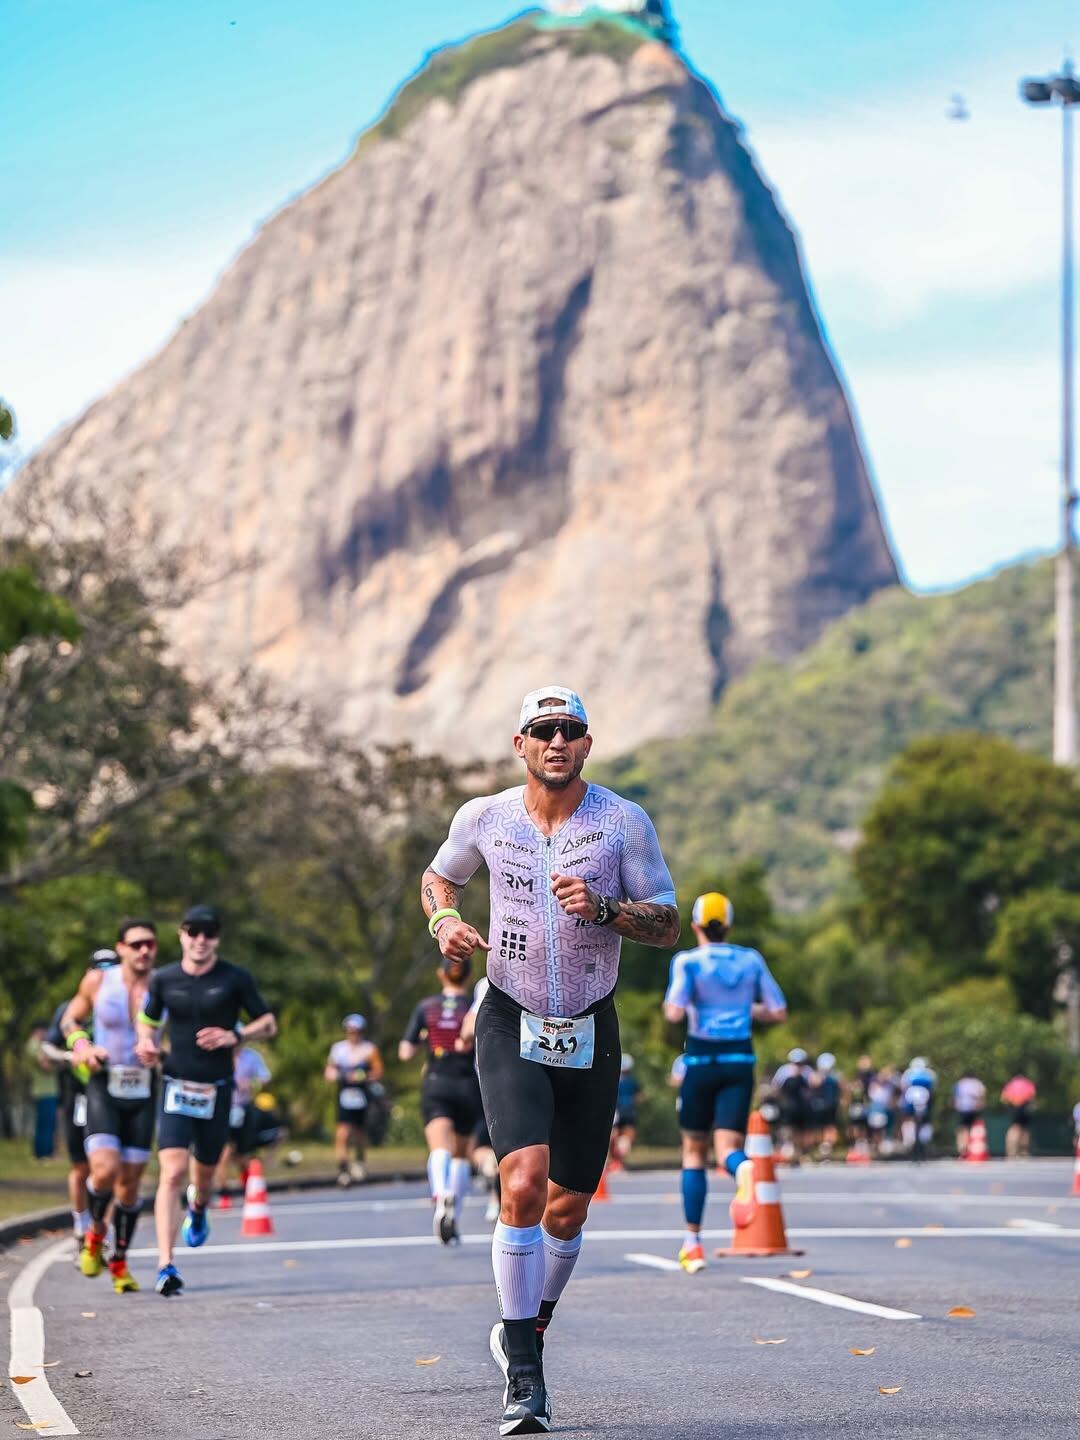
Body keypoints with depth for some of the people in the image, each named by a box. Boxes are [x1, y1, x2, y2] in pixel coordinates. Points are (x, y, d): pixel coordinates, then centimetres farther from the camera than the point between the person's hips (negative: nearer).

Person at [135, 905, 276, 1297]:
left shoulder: (235, 978, -2)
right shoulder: (163, 979, 2)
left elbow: (269, 1024, 4)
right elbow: (148, 1021, 17)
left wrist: (235, 1036, -14)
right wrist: (147, 1044, -5)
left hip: (217, 1088, 1)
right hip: (176, 1085, -1)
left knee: (204, 1171, 15)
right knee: (172, 1172, -16)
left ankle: (197, 1210, 54)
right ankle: (165, 1266, -19)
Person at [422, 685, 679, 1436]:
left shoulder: (624, 822, -5)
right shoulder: (484, 817, -1)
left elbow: (667, 924, -4)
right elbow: (439, 878, 18)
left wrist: (603, 908, -22)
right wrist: (446, 922, -3)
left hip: (590, 1035, 1)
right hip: (512, 1029, -1)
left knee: (567, 1208, 6)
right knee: (524, 1183, -20)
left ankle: (524, 1331, 34)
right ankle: (524, 1375, -14)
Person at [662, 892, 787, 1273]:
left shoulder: (687, 961, -3)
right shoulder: (751, 960, 7)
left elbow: (674, 1013, -16)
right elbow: (778, 1013, 8)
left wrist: (668, 1006, 7)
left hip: (701, 1059, -2)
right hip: (740, 1061, 2)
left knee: (694, 1150, 13)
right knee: (727, 1147, -2)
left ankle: (693, 1243, 13)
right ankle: (743, 1169, -42)